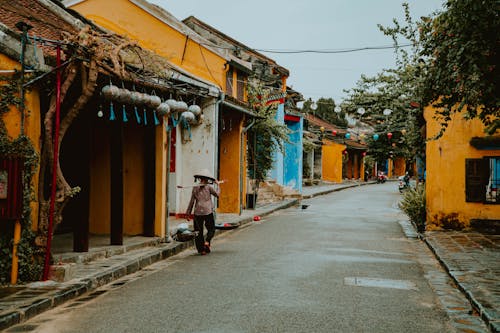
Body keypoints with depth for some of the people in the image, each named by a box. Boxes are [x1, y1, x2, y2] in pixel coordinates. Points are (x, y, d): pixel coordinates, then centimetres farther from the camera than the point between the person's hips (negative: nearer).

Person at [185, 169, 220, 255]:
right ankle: (207, 242, -11)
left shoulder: (195, 188, 4)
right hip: (208, 212, -2)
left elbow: (192, 201, 3)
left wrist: (188, 213, 8)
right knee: (211, 229, 13)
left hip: (198, 212, 2)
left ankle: (201, 249, 5)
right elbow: (217, 194, 10)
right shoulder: (209, 187, -3)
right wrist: (217, 185, 23)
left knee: (199, 231, 7)